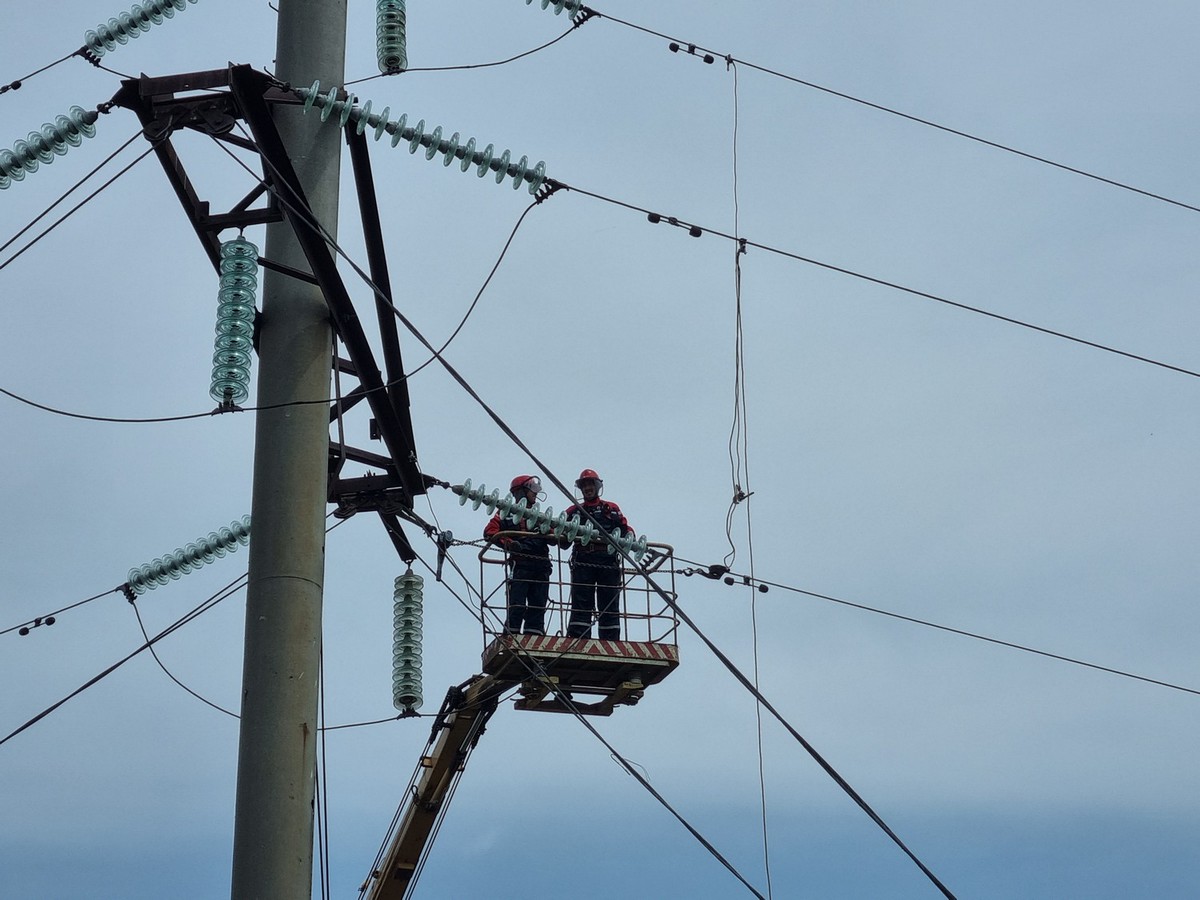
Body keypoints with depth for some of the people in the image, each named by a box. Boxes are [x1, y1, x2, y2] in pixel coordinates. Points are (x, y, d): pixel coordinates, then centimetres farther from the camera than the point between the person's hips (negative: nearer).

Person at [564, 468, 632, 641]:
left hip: (608, 560, 1)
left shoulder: (611, 508, 22)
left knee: (609, 606, -1)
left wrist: (629, 534, -9)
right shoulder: (574, 510, 21)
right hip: (583, 560, -1)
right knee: (581, 604, -7)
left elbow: (624, 527, 13)